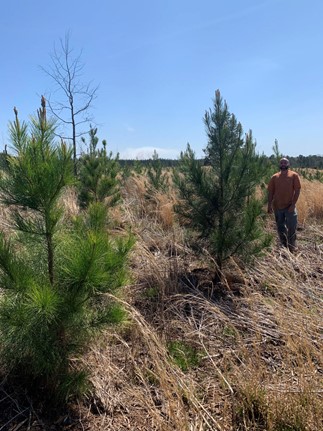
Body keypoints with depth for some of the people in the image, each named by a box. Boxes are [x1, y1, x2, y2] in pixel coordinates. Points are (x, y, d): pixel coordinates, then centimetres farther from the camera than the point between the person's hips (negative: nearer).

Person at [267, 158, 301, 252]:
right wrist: (269, 205, -2)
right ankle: (284, 247, 27)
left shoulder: (294, 175, 0)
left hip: (289, 206, -3)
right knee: (280, 228, 12)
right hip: (277, 207, 3)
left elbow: (297, 190, -5)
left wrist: (293, 204, -13)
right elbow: (270, 192, 6)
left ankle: (292, 249, 15)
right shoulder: (274, 177, 6)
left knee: (292, 228, 0)